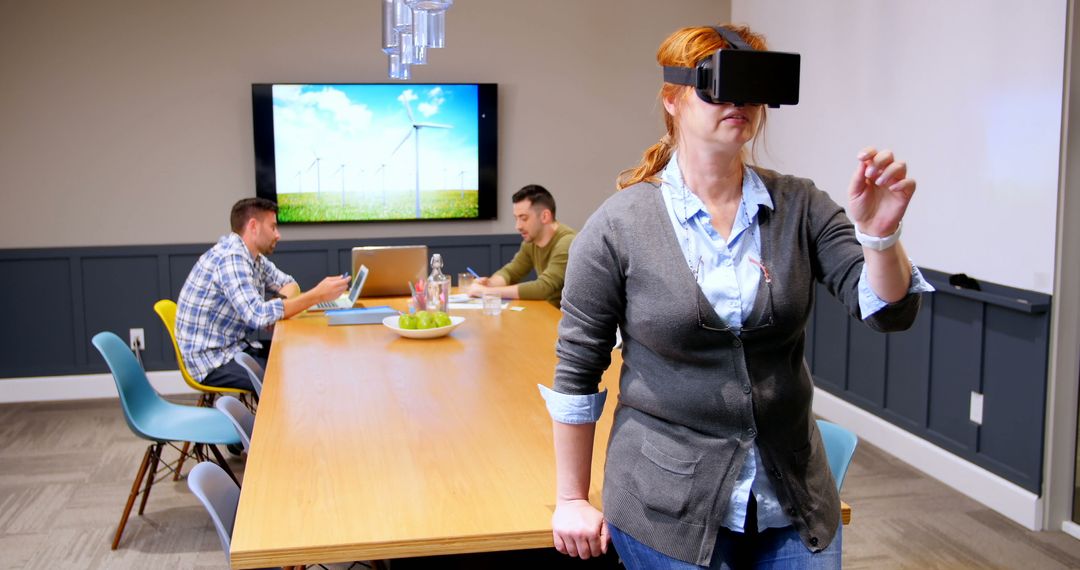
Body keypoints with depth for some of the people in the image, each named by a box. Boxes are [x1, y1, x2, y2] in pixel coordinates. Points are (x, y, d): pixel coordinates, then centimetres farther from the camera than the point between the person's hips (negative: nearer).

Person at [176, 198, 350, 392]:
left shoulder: (254, 257, 7)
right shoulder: (231, 258, -22)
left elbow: (289, 284, 18)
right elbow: (258, 316, -32)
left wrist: (283, 303, -6)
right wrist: (317, 295, -30)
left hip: (237, 346, 9)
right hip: (213, 360, -9)